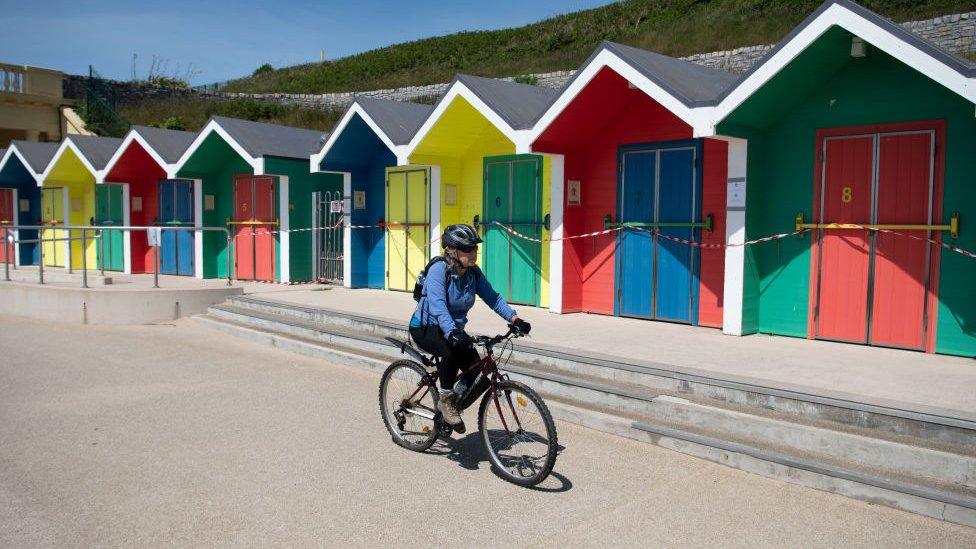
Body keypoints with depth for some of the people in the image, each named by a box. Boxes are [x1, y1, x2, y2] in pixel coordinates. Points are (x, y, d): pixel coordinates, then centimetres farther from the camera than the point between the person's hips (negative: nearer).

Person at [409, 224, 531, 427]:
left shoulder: (474, 273, -5)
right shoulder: (438, 270, -23)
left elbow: (493, 298, -10)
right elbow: (438, 307, -36)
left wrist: (514, 319, -24)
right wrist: (452, 333, -51)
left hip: (454, 329, 6)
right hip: (425, 328, -6)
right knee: (452, 351, -37)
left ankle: (451, 405, 16)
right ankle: (445, 400, -14)